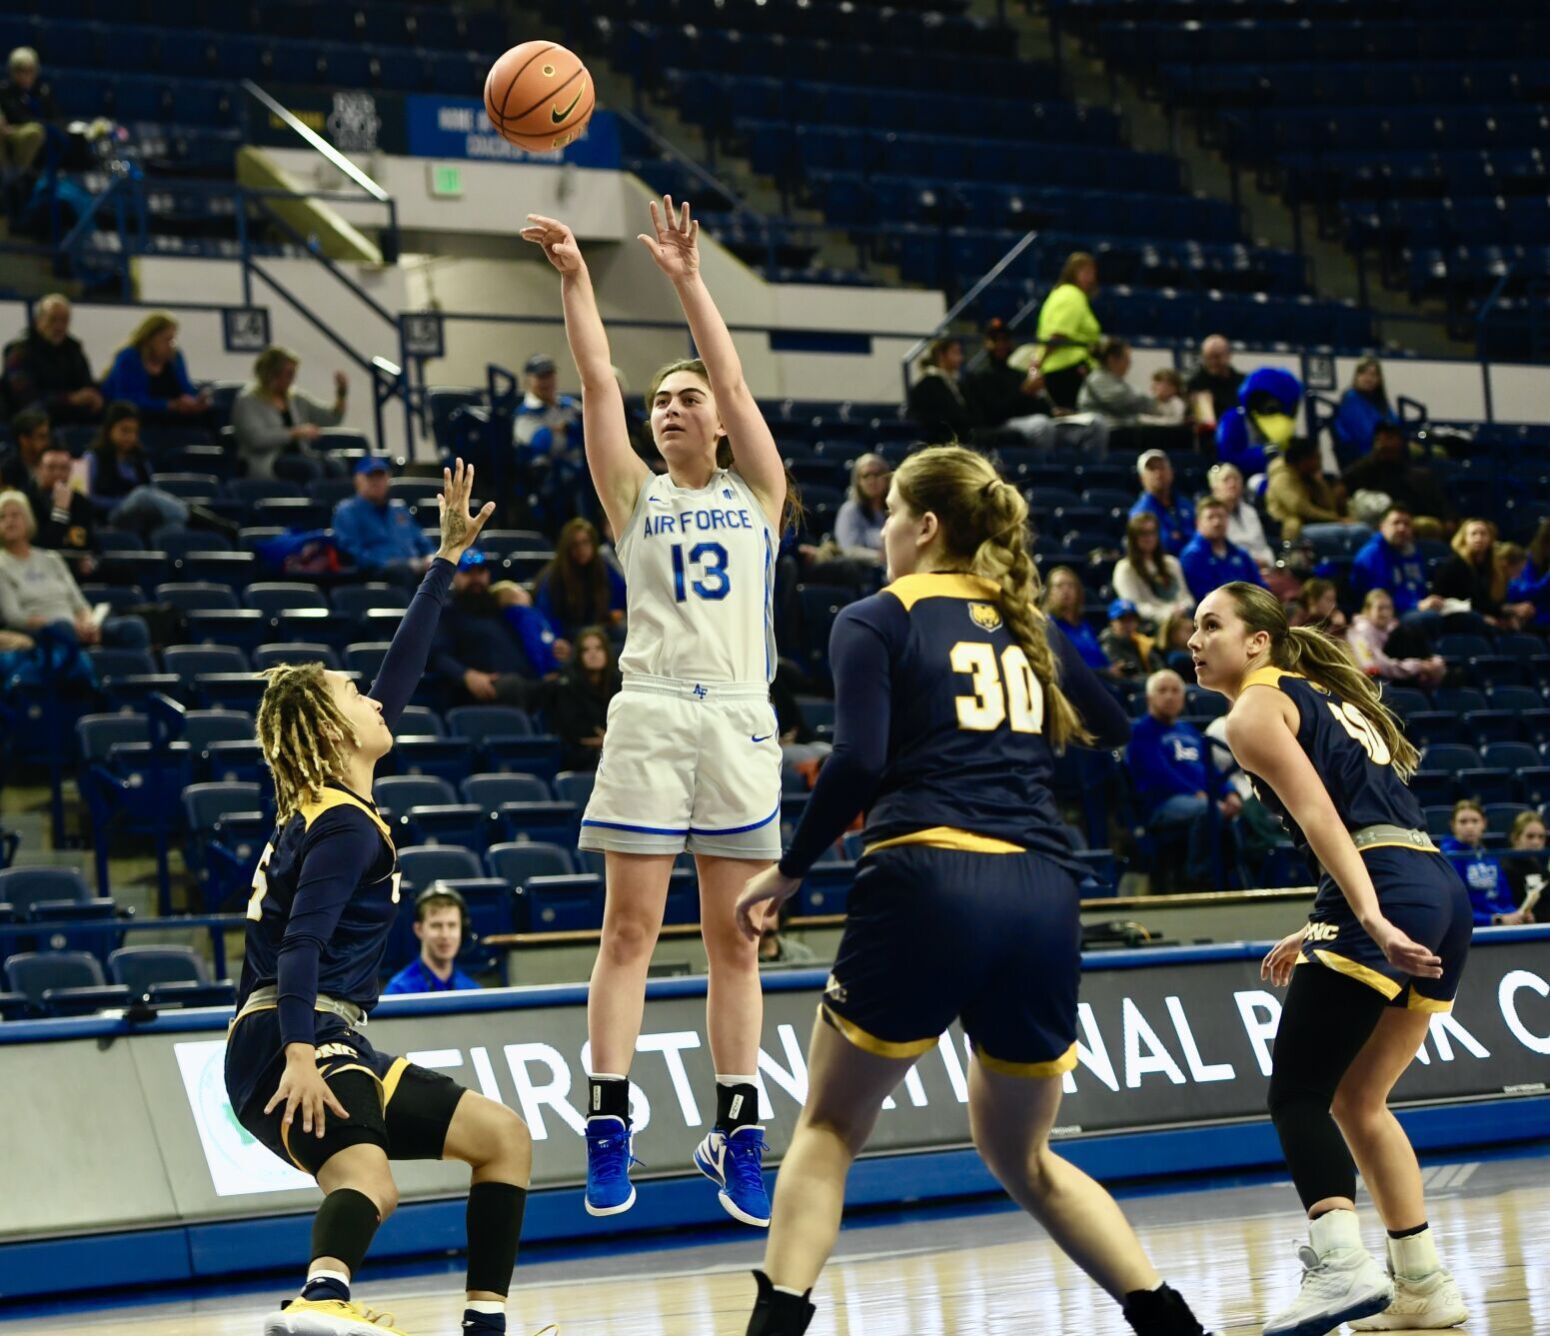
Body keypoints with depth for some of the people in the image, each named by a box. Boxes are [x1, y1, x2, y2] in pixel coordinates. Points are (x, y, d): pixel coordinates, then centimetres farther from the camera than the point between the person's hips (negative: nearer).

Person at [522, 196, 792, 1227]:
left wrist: (688, 280, -4)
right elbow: (599, 385, 3)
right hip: (652, 716, -1)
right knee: (631, 928, -5)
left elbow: (735, 380, 3)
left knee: (735, 939, 3)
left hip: (741, 723, 1)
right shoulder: (636, 498, 13)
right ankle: (610, 1125, -5)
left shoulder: (757, 494, 14)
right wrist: (576, 280, -5)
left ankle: (737, 1135, 4)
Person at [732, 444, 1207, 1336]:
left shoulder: (875, 622, 5)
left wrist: (790, 871, 1)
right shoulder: (1029, 628, 21)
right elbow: (1113, 731, 37)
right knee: (1023, 1156, 21)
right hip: (1045, 896, 5)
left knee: (830, 1127, 11)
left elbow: (859, 762, -9)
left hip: (926, 882, -5)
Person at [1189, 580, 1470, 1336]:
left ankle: (1341, 1264, -30)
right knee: (1356, 1099, 18)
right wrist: (1318, 936, 31)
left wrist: (1371, 919, -25)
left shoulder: (1256, 709, 2)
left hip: (1388, 896, -9)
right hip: (1442, 894, 9)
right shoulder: (1323, 699, 28)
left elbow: (1320, 816, -13)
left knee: (1298, 1093, -11)